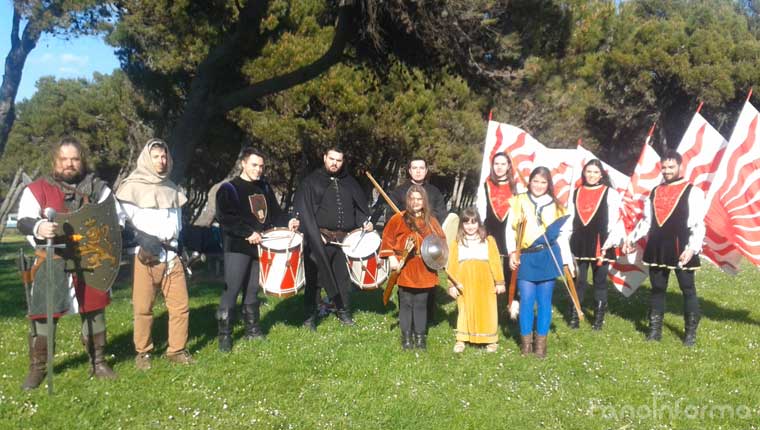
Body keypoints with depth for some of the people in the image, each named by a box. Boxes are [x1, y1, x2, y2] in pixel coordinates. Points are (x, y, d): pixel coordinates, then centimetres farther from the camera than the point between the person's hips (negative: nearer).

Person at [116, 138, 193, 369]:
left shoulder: (171, 188, 19)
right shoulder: (133, 186, 1)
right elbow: (124, 220, -6)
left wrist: (173, 241, 11)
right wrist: (144, 241, -16)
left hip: (170, 253, 5)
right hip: (145, 255, -5)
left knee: (181, 304, 0)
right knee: (143, 307, -1)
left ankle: (177, 350, 12)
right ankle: (142, 352, 14)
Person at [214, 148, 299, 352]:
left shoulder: (264, 187, 14)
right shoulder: (229, 189, -5)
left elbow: (274, 212, 18)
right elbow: (225, 219, -15)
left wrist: (287, 222, -2)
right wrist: (248, 233, -22)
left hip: (261, 245, 6)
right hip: (237, 248, -5)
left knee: (253, 289, 13)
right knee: (231, 290, -6)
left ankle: (252, 328, 24)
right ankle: (224, 334, 2)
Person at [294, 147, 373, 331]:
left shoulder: (349, 182, 15)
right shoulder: (311, 182, 1)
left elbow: (360, 206, 18)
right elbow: (302, 210, -6)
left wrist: (365, 222, -2)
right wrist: (314, 235, -14)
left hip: (344, 239, 4)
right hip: (319, 239, -3)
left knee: (343, 276, 11)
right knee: (314, 278, 2)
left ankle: (344, 312, 26)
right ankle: (310, 317, 12)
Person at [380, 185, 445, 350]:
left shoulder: (430, 220, 8)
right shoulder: (399, 218, -2)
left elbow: (441, 239, 16)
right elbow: (387, 237, -2)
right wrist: (391, 257, -9)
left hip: (424, 271, 3)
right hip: (405, 270, -2)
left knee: (421, 303, 8)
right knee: (406, 303, 4)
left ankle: (420, 336, 17)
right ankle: (406, 336, 15)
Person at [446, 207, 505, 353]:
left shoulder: (488, 240, 2)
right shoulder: (456, 243, 4)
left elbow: (495, 262, 2)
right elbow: (452, 265, 3)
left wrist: (499, 282, 1)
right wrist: (452, 285, -1)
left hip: (485, 285, -1)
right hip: (464, 285, 1)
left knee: (487, 311, 7)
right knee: (464, 311, 10)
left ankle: (491, 340, 19)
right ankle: (461, 339, 21)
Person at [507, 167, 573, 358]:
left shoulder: (555, 205, 9)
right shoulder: (518, 202, 4)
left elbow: (562, 235, 11)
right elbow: (510, 229, 2)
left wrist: (568, 261, 8)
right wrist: (512, 253, -8)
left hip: (548, 257, 1)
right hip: (525, 257, -1)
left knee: (544, 300, 5)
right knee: (527, 300, -1)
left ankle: (541, 342, 15)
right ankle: (526, 340, 13)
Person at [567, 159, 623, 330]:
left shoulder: (610, 193, -2)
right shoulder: (575, 193, 9)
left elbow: (616, 220, -7)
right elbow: (569, 219, 12)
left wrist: (610, 243, -15)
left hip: (600, 244, -3)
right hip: (579, 244, 3)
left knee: (600, 282, 7)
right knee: (578, 281, 7)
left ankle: (599, 318, 17)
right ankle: (574, 317, 16)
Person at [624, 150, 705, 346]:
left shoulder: (693, 192, -6)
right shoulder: (655, 192, 12)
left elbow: (698, 224, -11)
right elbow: (646, 220, 17)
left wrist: (692, 248, -21)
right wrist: (632, 238, 8)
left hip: (681, 249, -5)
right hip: (656, 248, 5)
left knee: (688, 290, 6)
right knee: (657, 289, 12)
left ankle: (691, 332, 18)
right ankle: (655, 329, 22)